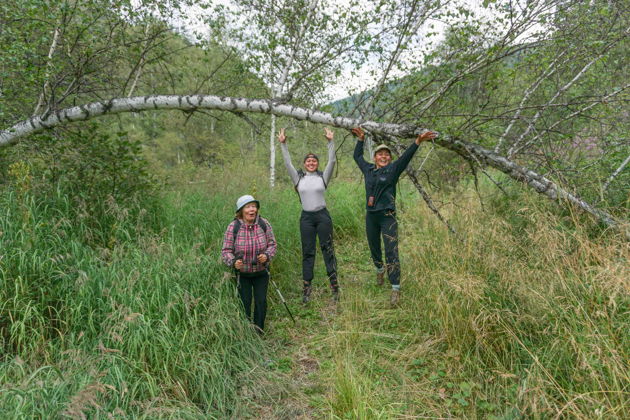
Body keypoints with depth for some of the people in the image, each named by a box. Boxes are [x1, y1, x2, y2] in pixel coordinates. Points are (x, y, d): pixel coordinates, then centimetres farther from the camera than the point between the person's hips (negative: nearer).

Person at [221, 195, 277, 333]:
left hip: (261, 271, 2)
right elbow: (226, 250, -13)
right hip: (242, 273, -1)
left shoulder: (263, 224, -11)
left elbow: (272, 244, -2)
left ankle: (259, 332, 25)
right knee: (244, 303, 4)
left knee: (261, 302, 3)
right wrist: (233, 262, -32)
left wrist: (267, 255, -21)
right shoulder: (233, 227, -17)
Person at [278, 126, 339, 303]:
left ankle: (334, 284, 10)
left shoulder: (323, 177, 4)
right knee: (307, 252, 5)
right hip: (306, 217, 1)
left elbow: (332, 161, -5)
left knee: (328, 249, 2)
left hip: (323, 216, -1)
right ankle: (306, 287, 11)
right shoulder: (299, 178, 7)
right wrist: (283, 144, -5)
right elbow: (288, 163, 1)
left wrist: (331, 141, -12)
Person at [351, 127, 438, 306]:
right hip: (371, 217, 5)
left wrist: (418, 141, -24)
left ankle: (396, 289, -8)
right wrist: (361, 139, 26)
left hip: (387, 217, -5)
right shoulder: (368, 169, 11)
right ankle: (380, 270, 47)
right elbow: (357, 156, 25)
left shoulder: (393, 169, 0)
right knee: (374, 249, 18)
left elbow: (406, 156, -12)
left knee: (391, 253, -9)